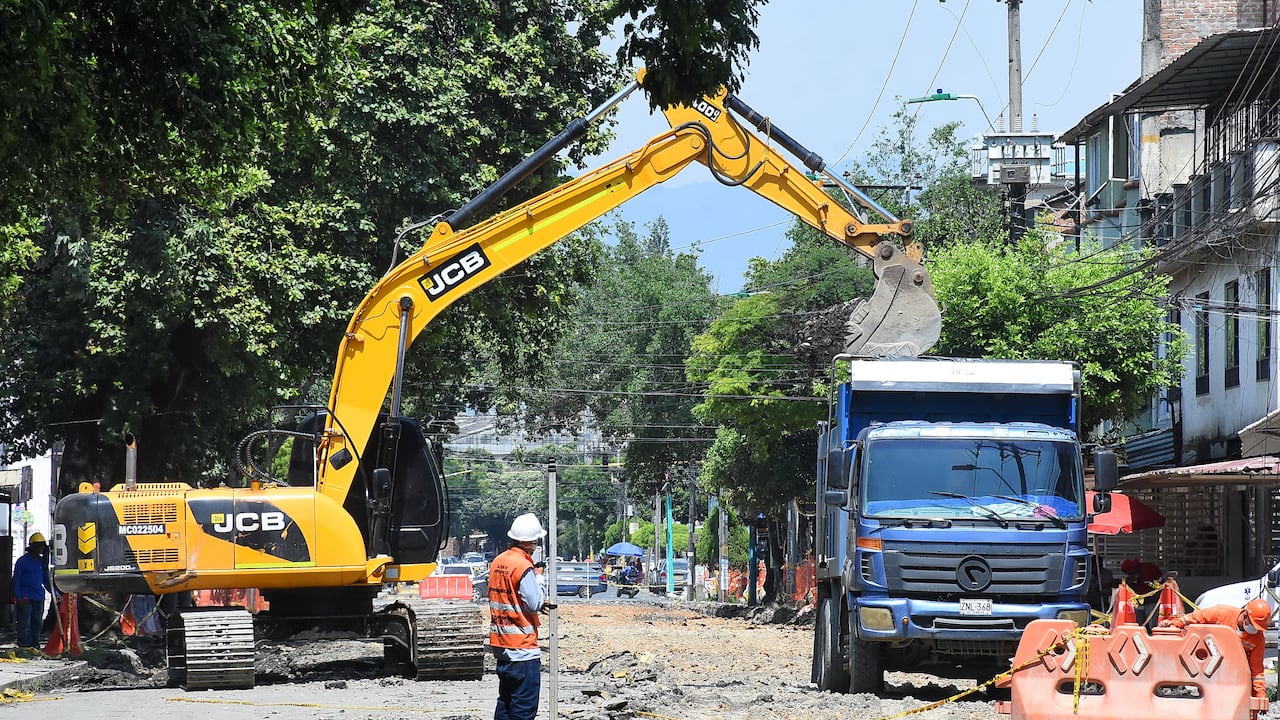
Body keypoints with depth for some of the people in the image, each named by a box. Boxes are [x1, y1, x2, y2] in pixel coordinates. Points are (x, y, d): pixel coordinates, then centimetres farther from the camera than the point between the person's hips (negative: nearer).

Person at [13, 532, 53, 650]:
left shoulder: (42, 562, 13)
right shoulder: (22, 561, -4)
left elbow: (46, 580, 22)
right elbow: (16, 581, -5)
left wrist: (54, 593, 13)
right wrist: (19, 598, -13)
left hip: (39, 599, 6)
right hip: (25, 599, -6)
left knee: (37, 623, 10)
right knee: (25, 624, -7)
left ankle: (35, 646, 17)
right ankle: (24, 647, -6)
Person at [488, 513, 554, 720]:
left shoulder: (497, 562, 7)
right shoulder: (524, 567, -17)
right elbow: (534, 604, -17)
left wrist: (539, 603, 8)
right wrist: (541, 596, 4)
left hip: (501, 645, 8)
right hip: (522, 646, -8)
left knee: (505, 700, 16)